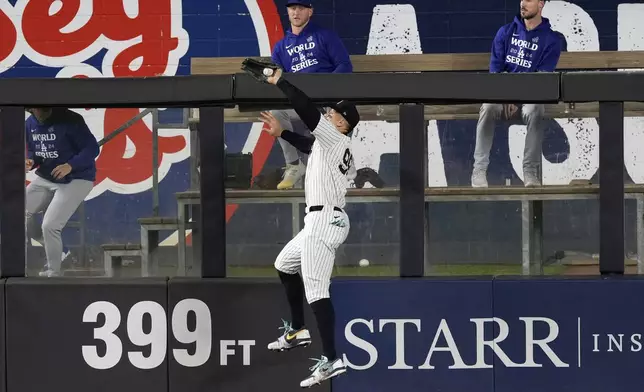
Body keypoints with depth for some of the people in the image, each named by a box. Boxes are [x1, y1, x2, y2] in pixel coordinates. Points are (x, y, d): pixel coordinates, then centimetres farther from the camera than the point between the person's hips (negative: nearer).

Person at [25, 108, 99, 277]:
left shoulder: (70, 120, -21)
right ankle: (54, 248, 22)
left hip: (76, 179, -8)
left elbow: (92, 148, -20)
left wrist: (70, 166, -33)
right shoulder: (30, 124, 0)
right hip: (45, 179, 8)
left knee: (50, 226, -19)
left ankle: (53, 273, 1)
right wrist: (30, 162, -10)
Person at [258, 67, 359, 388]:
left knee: (315, 290, -18)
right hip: (320, 221, 11)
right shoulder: (329, 144, 17)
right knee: (285, 265, 28)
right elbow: (308, 144, 36)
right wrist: (281, 132, 30)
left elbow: (307, 109, -20)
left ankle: (331, 360, -26)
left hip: (325, 220, -11)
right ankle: (297, 331, 35)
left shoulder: (336, 139, -10)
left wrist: (279, 81, -15)